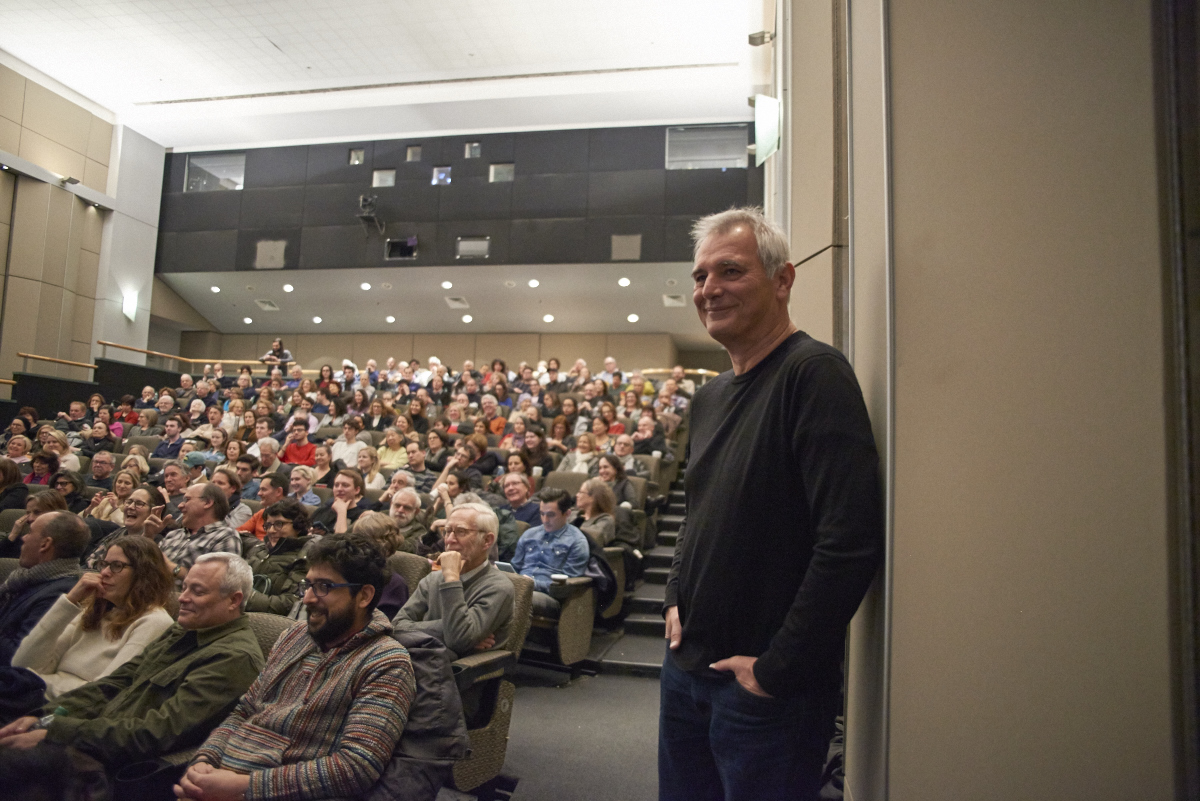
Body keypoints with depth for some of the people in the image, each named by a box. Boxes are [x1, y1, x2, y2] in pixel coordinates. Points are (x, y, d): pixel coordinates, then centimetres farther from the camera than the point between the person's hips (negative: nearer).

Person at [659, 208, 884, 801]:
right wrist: (677, 598, 8)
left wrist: (777, 669, -20)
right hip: (686, 670, 8)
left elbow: (853, 541, -25)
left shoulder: (813, 373, -17)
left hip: (769, 691, -7)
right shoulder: (709, 397, 9)